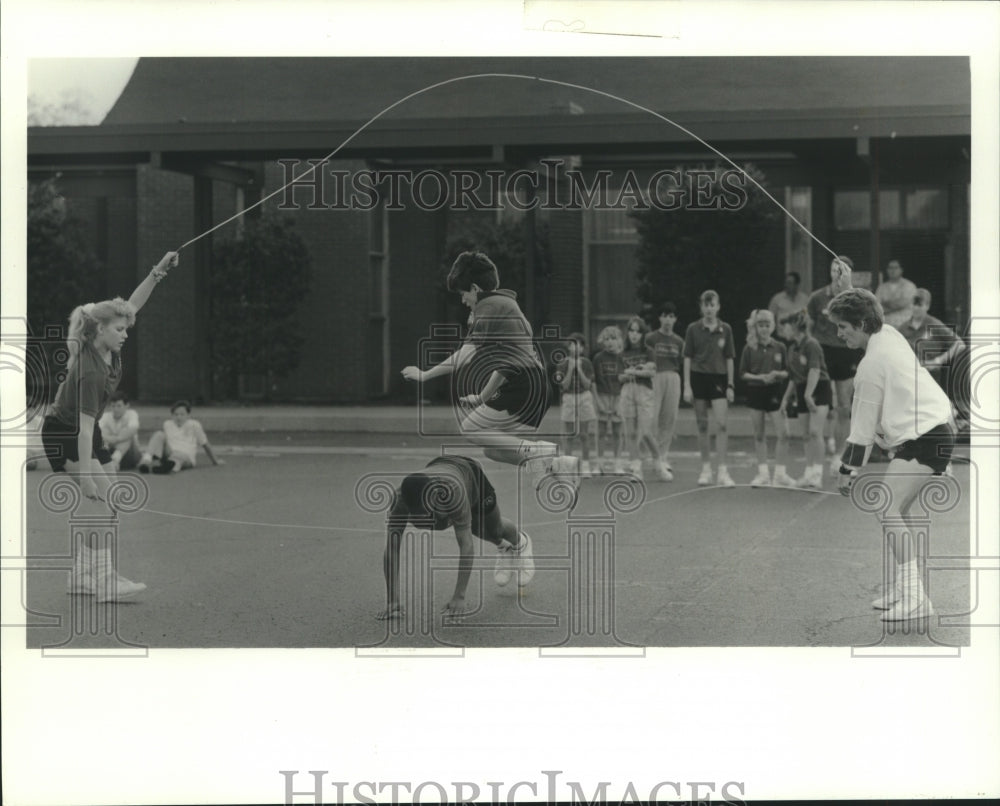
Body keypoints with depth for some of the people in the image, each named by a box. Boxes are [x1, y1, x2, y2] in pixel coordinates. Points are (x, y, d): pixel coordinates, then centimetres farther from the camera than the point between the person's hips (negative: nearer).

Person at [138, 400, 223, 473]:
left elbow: (205, 444, 18)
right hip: (169, 455, 4)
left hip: (187, 457, -3)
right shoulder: (167, 424, 23)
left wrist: (215, 461, 21)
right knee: (159, 434, -19)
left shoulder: (194, 425, 14)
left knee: (178, 455, -41)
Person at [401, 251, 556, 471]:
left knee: (469, 429, -3)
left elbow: (467, 355, -13)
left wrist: (425, 375, -7)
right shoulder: (506, 304, 23)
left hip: (520, 386, -9)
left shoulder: (490, 305, -6)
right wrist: (483, 397, 30)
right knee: (493, 450, 13)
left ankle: (533, 450, -15)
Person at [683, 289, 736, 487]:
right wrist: (687, 385, -4)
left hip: (719, 379, 0)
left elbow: (729, 359, 6)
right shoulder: (693, 329, 0)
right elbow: (687, 358, 2)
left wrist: (730, 385, 3)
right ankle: (706, 469, 15)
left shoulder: (725, 330, 3)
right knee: (702, 426, 5)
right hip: (699, 378, 0)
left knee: (721, 424, -9)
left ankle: (722, 471, -8)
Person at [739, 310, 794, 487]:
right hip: (755, 392, 0)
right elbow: (743, 374, 0)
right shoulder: (750, 349, 1)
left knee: (783, 434, -9)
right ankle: (763, 473, 15)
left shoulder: (779, 347, 3)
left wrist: (778, 374, -14)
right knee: (759, 435, 6)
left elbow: (787, 372, 7)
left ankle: (780, 473, 1)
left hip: (774, 393, 0)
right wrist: (760, 377, -14)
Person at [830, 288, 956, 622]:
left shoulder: (872, 365, -18)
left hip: (923, 438, -11)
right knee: (899, 511, 14)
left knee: (890, 510, -17)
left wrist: (848, 469, -5)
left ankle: (915, 597, -22)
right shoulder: (889, 334, 5)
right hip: (937, 426, 11)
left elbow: (864, 425, -12)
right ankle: (904, 589, 20)